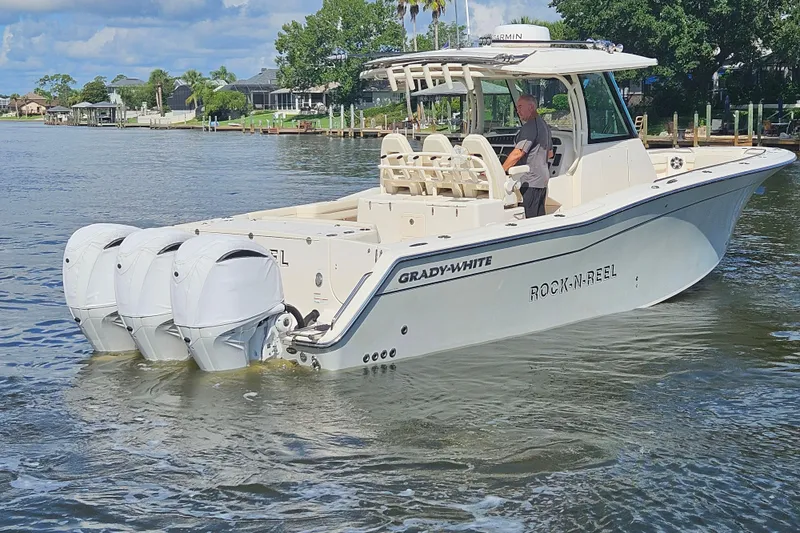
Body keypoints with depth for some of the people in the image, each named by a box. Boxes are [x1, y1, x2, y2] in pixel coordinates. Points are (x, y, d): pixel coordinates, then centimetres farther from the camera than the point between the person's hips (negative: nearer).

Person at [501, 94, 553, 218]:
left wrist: (500, 171, -21)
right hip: (542, 180, 10)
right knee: (539, 217, 12)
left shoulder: (530, 126, -16)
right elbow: (550, 153, 26)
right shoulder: (544, 125, 17)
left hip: (530, 181, -10)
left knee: (530, 218, -9)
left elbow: (518, 153, -23)